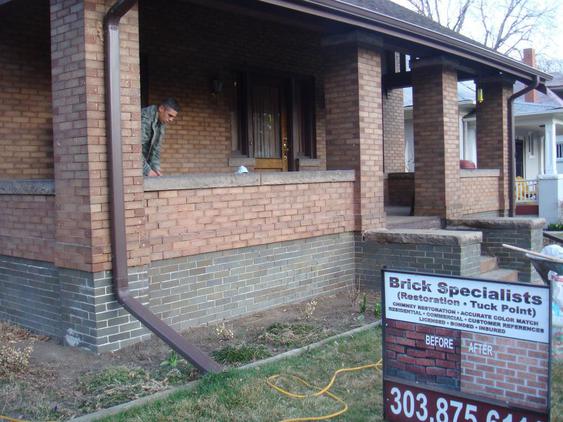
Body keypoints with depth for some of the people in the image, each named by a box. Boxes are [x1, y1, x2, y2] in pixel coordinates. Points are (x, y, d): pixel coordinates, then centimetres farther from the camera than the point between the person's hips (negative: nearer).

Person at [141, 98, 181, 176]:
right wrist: (147, 170, -27)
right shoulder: (145, 118, -23)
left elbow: (156, 147, 7)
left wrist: (156, 168, -4)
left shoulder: (162, 122, 3)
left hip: (143, 160, 8)